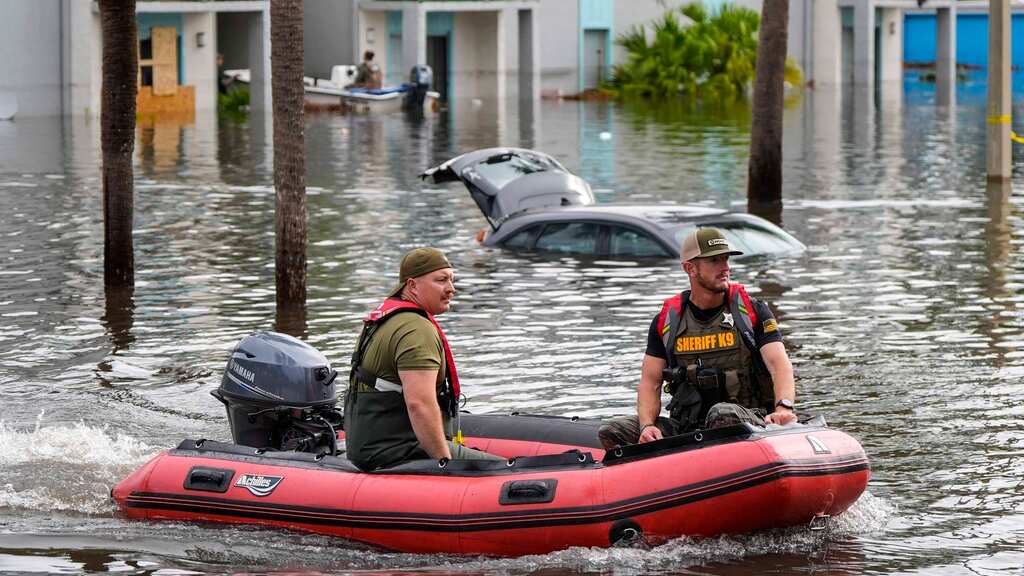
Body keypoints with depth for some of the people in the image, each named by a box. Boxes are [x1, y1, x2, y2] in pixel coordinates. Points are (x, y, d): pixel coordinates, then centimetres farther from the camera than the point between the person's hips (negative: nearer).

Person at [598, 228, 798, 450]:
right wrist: (647, 426, -13)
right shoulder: (667, 320, 9)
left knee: (723, 414, -40)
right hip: (686, 427, 3)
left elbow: (780, 364, -9)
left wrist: (783, 407, -31)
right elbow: (650, 382, 8)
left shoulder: (752, 312, 3)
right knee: (611, 432, -14)